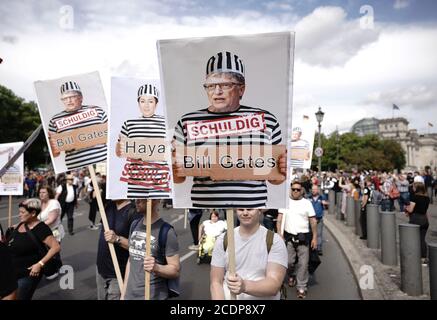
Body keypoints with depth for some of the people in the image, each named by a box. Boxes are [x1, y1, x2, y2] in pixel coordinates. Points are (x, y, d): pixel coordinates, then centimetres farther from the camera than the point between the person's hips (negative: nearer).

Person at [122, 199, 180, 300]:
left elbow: (175, 270, -14)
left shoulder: (166, 231, -17)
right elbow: (130, 259, 11)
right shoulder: (134, 225, 3)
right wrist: (124, 293, 11)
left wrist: (156, 268, -31)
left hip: (154, 296, -5)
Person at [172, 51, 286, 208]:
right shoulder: (187, 122, 3)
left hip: (253, 204, 0)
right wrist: (175, 171, -10)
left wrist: (283, 170, -9)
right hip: (203, 204, 1)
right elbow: (179, 178, 10)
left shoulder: (266, 120, 3)